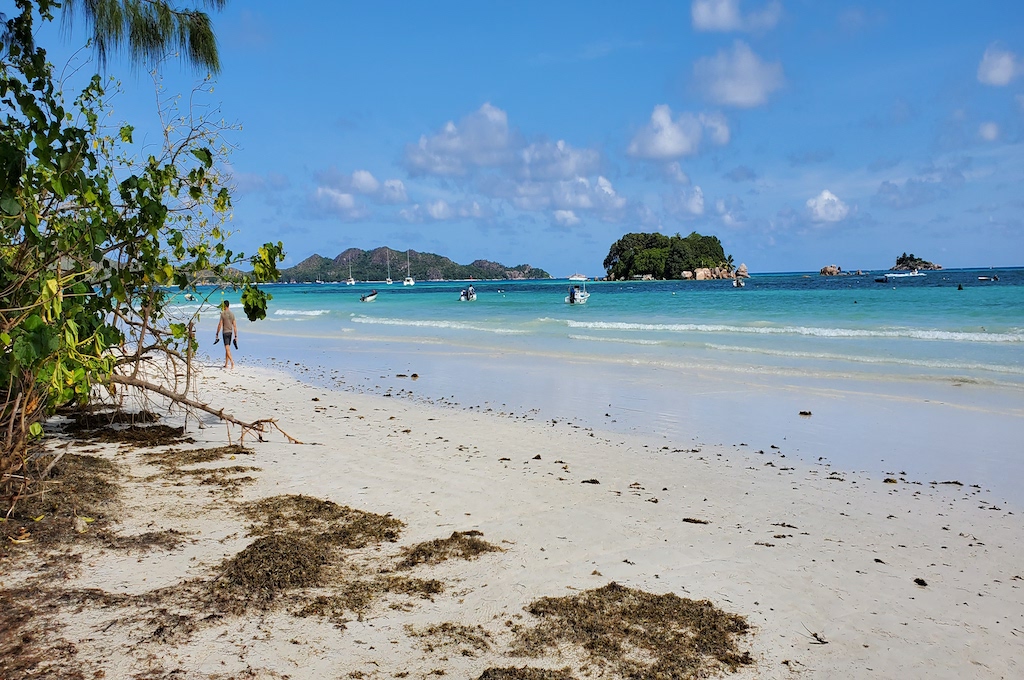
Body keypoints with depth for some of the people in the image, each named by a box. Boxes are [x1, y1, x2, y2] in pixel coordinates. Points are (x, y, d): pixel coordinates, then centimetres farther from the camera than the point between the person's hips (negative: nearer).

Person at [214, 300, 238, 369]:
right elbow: (235, 326, 5)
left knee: (227, 349, -10)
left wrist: (217, 334, -3)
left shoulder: (223, 314, -9)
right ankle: (226, 364, 18)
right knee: (227, 349, 13)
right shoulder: (232, 314, 6)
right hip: (231, 332, 6)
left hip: (225, 332, -6)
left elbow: (220, 325, -11)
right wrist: (236, 336, 8)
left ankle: (232, 362, -27)